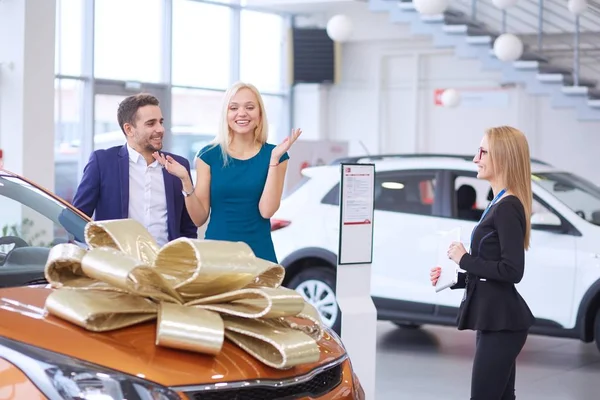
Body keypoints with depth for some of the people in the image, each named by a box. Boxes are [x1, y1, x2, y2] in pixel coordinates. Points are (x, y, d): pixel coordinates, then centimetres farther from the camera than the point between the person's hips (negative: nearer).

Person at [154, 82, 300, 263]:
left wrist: (275, 158, -16)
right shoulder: (209, 155, 0)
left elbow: (267, 210, -13)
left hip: (258, 253, 0)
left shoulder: (272, 154, -1)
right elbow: (200, 217, -1)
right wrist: (185, 179, -15)